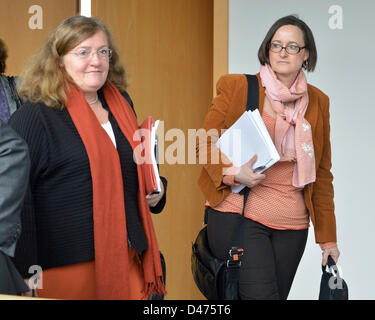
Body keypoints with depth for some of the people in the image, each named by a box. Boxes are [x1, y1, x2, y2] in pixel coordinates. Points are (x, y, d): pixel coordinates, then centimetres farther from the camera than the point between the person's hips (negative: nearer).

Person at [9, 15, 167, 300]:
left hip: (126, 256, 6)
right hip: (65, 266, -6)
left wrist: (155, 189, 8)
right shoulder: (34, 116, -9)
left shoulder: (121, 105, 13)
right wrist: (27, 271, -17)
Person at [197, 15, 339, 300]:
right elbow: (206, 142, 4)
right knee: (261, 295, -15)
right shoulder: (236, 87, 1)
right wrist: (231, 173, -16)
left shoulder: (318, 102, 11)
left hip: (292, 224, 4)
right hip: (238, 214, -4)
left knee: (279, 294, 6)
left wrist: (327, 237, 12)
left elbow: (322, 173, 14)